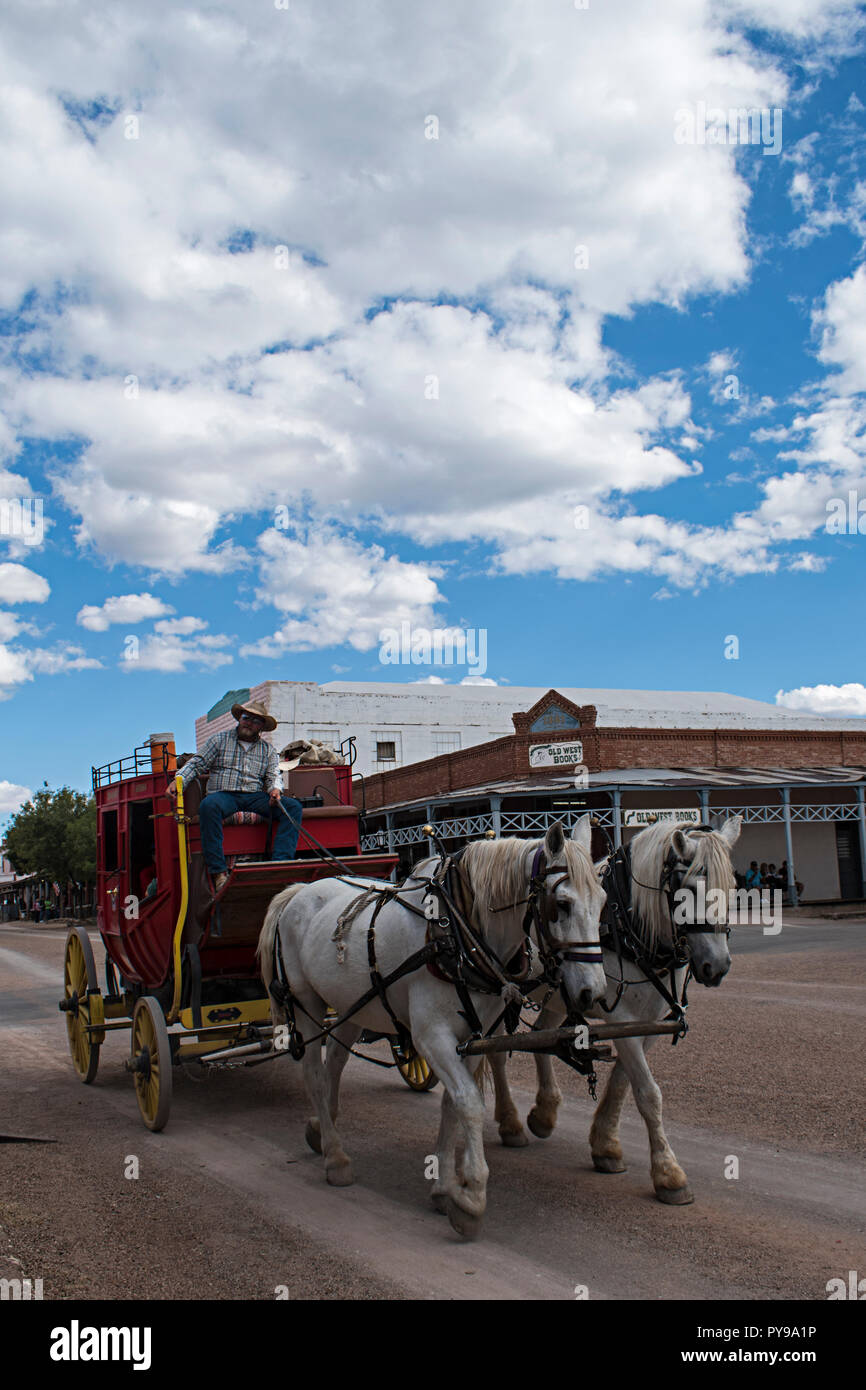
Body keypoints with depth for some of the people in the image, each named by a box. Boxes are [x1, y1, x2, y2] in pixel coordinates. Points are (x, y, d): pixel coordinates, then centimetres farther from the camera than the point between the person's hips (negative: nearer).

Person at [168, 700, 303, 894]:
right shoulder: (220, 740, 15)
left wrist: (275, 789, -12)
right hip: (224, 794, -2)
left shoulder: (267, 750, 21)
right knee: (209, 805, -39)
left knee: (293, 807, -22)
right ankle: (218, 872, -40)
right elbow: (197, 763, 11)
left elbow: (273, 775, 12)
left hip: (256, 796, 2)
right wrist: (178, 780, -7)